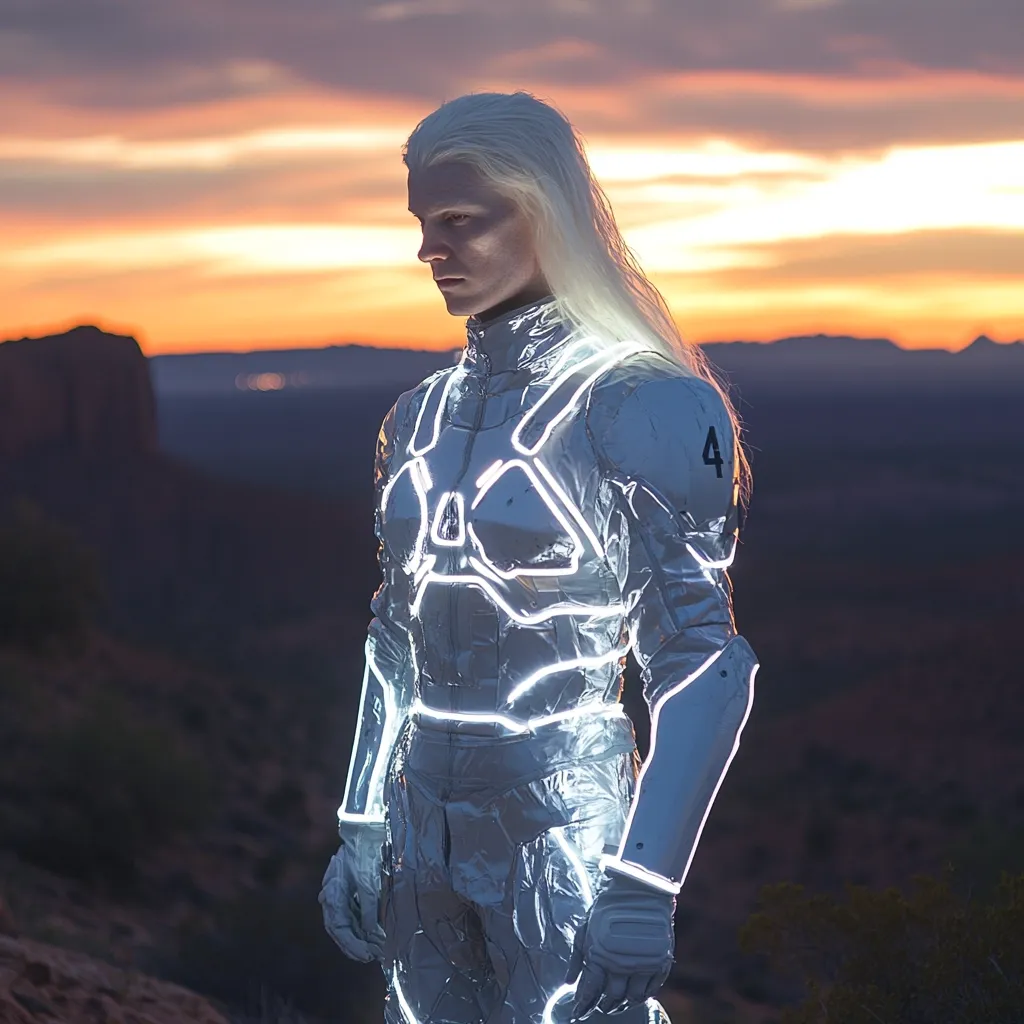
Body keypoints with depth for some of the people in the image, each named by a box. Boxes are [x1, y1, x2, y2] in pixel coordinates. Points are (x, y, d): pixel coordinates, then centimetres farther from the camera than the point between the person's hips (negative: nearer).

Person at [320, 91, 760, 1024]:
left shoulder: (641, 404, -12)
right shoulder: (424, 415, 7)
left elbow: (701, 663, -13)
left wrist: (645, 886, -17)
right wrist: (362, 828, 12)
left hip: (567, 840, -6)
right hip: (426, 835, 6)